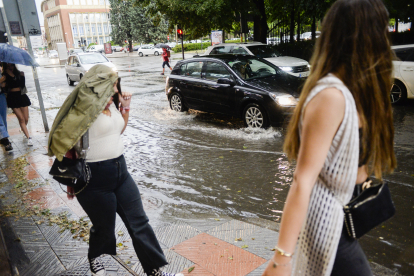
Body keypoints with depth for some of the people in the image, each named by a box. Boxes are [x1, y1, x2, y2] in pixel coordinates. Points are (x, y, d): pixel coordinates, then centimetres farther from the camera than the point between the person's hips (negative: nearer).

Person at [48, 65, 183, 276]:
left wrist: (125, 108, 5)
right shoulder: (85, 108, -17)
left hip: (120, 171, 7)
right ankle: (94, 258, 48)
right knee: (104, 227, 14)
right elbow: (67, 144, -13)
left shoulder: (112, 104, 6)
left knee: (138, 222, 9)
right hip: (94, 177, -7)